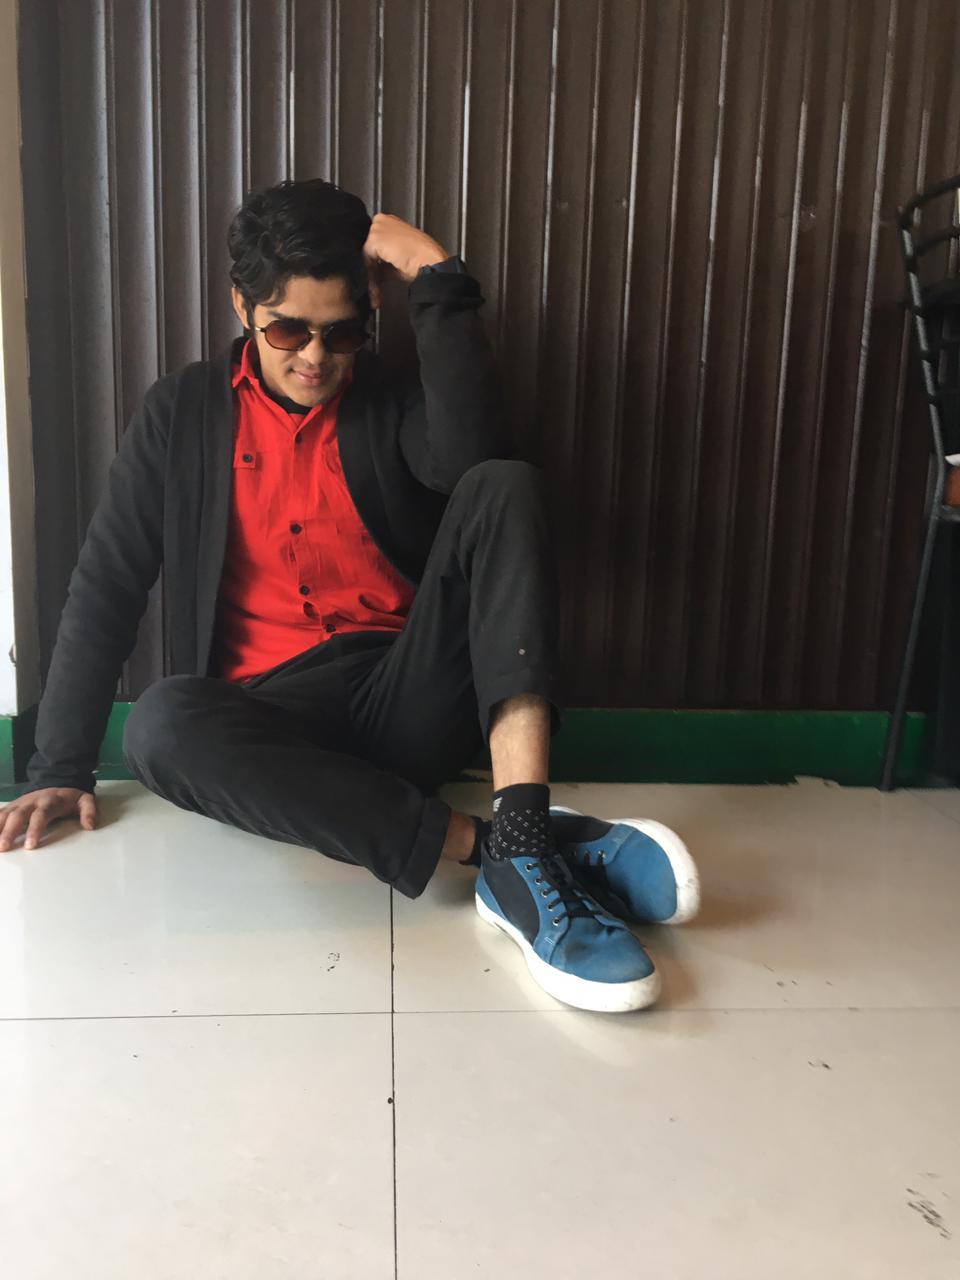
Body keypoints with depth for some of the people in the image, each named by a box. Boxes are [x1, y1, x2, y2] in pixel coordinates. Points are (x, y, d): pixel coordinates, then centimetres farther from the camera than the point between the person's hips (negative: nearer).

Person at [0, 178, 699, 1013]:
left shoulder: (396, 403, 7)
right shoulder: (186, 411, 9)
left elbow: (477, 456, -17)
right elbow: (107, 585, 6)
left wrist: (438, 278, -13)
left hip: (411, 700, 1)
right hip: (275, 716, 0)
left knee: (503, 486, -22)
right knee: (161, 724, -34)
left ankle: (524, 837, -38)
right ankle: (499, 856, -32)